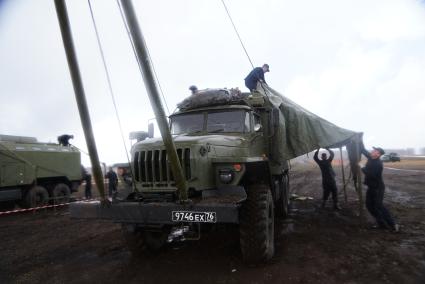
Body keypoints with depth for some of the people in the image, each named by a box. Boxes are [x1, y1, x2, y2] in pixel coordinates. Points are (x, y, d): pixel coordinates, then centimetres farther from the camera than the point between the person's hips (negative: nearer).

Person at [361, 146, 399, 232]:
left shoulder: (378, 164, -23)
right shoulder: (371, 158, 2)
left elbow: (371, 175, -31)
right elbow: (364, 151, 12)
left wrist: (362, 168, -20)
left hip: (378, 188, -9)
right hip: (371, 187, 9)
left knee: (378, 206, -7)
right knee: (369, 205, 9)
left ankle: (392, 225, 5)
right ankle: (381, 223, 17)